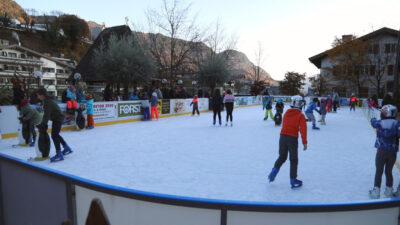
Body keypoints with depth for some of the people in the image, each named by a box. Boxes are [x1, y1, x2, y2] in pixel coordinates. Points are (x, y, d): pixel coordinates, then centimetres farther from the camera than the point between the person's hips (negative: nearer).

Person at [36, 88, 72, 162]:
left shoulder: (48, 102, -21)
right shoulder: (47, 100, 11)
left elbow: (47, 114, -25)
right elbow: (46, 114, 13)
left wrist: (42, 124, -22)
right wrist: (43, 123, 10)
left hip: (57, 118, -11)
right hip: (57, 118, 11)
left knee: (54, 135, -13)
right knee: (56, 134, 21)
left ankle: (59, 154, -13)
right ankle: (67, 148, 31)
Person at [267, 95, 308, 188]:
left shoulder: (286, 113, 11)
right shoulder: (301, 115, -3)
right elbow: (303, 129, -7)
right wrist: (304, 142, -3)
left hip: (283, 136, 4)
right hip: (292, 138, -4)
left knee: (282, 157, 20)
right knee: (293, 160, 8)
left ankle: (274, 171, 4)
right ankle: (293, 181, 12)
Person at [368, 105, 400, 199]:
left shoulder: (379, 123, -6)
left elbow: (373, 122, 16)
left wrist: (373, 119, 37)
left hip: (381, 151, -1)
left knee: (379, 171, 8)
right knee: (388, 171, 16)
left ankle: (376, 191, 10)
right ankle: (389, 191, 26)